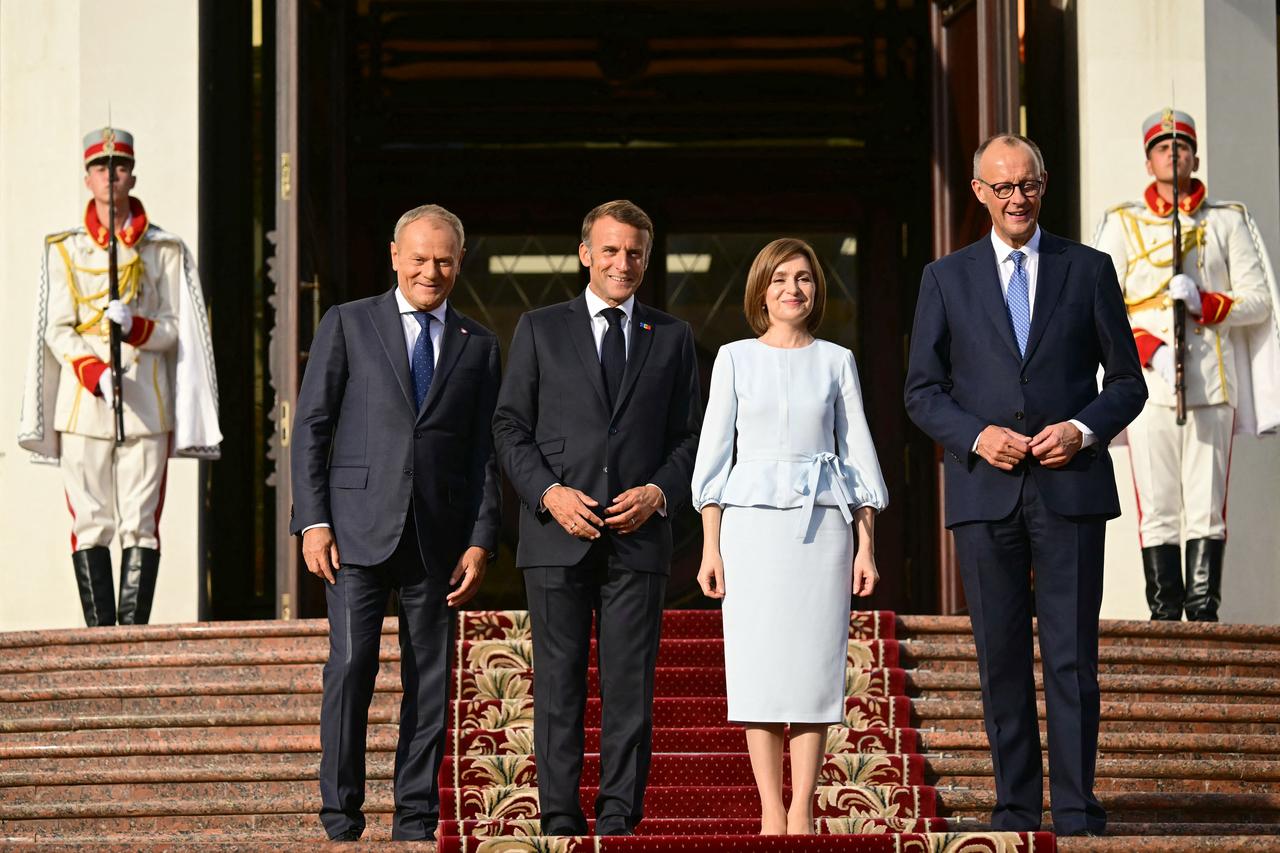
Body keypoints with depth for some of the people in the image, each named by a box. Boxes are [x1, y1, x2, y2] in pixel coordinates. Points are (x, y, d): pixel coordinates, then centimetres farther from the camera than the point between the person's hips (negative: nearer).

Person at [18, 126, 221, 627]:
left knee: (141, 524, -5)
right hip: (83, 405, 0)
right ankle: (99, 634, 2)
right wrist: (94, 373, -14)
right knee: (90, 525, -2)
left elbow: (175, 331, 8)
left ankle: (134, 632, -4)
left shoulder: (165, 251, 10)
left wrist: (136, 326, -13)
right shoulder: (65, 250, 11)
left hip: (147, 404, 0)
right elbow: (56, 330, 4)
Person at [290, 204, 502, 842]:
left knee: (430, 680, 3)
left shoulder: (478, 346, 12)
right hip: (358, 529, -2)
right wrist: (312, 521, -6)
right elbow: (311, 427, 3)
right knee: (350, 668, -8)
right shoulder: (348, 324, 6)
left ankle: (416, 818, 10)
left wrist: (481, 541, 1)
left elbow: (485, 452, 10)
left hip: (438, 538, 2)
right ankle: (340, 817, 0)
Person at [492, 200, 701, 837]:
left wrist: (658, 492, -6)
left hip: (639, 534, 1)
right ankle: (561, 822, 3)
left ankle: (618, 819, 2)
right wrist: (549, 492, -9)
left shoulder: (672, 338, 13)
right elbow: (510, 426, 6)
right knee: (558, 683, 0)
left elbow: (690, 436, 12)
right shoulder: (540, 330, 10)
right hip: (558, 534, -1)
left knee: (630, 684, -2)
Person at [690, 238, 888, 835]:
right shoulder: (735, 359, 7)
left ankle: (802, 811, 0)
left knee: (815, 664, -3)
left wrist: (866, 544, 3)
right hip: (752, 522, -1)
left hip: (822, 522, 1)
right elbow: (714, 451, 5)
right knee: (758, 666, -4)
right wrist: (710, 546, -1)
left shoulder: (836, 361, 10)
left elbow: (857, 452, 10)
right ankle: (770, 813, 0)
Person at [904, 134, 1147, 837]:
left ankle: (1076, 813, -1)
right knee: (1001, 658, 3)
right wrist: (976, 434, -8)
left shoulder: (1088, 270, 9)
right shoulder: (946, 278, 10)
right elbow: (923, 391, 9)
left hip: (1070, 488, -1)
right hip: (985, 490, 1)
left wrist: (1085, 430, -8)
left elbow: (1127, 382, 10)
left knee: (1072, 656, -4)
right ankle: (1015, 809, 10)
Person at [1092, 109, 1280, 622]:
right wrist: (1151, 350, -11)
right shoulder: (1122, 224, 13)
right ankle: (1164, 613, 1)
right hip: (1148, 383, 0)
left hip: (1213, 383, 0)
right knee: (1157, 510, -4)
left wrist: (1205, 303, -10)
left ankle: (1204, 613, 0)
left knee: (1206, 508, -3)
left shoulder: (1228, 221, 14)